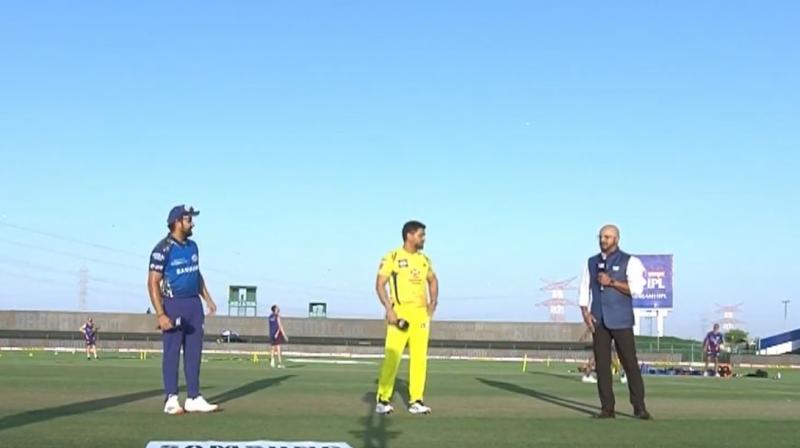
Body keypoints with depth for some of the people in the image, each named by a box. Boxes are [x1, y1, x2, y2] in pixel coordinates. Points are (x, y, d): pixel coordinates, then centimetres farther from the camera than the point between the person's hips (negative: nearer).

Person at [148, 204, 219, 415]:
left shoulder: (192, 246, 11)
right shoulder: (163, 249, -13)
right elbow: (153, 283, -15)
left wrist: (208, 299, 13)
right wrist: (160, 314, -22)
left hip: (194, 304, 7)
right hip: (173, 304, -7)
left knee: (194, 353, 8)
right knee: (172, 352, -2)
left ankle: (194, 398, 14)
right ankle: (171, 400, 5)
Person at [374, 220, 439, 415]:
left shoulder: (424, 259, 13)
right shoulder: (392, 257, -4)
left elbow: (433, 280, 28)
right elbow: (380, 284, -6)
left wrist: (433, 301, 11)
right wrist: (389, 309, -16)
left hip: (421, 314, 6)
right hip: (400, 313, -5)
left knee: (420, 357, 4)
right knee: (392, 357, -9)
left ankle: (416, 401, 11)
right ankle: (383, 400, 1)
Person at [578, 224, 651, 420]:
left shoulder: (629, 262, 1)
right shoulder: (591, 263, 13)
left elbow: (636, 288, -11)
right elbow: (584, 290, 10)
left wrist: (611, 282, -14)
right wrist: (585, 312, -4)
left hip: (621, 321, -3)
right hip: (599, 321, 4)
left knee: (630, 363, -3)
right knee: (601, 365, 1)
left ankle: (639, 407, 4)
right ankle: (607, 408, 6)